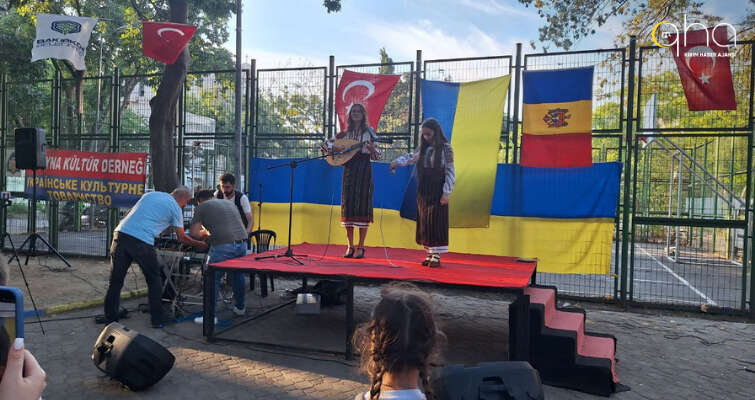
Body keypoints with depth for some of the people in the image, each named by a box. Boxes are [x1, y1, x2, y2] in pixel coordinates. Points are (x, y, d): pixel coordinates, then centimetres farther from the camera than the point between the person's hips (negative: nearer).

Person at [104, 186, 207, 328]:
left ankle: (110, 319, 17)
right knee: (154, 280, 12)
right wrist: (202, 245, 22)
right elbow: (182, 238, 11)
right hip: (142, 241, -5)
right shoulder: (175, 208, 7)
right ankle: (157, 320, 16)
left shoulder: (150, 194, 24)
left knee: (116, 280, 12)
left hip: (121, 233, 5)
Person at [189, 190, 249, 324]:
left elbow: (193, 232, 4)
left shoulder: (201, 207, 11)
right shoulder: (229, 203, 27)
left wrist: (204, 233, 25)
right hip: (242, 242, 6)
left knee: (213, 279, 4)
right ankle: (240, 308, 35)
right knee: (238, 276, 21)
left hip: (223, 246, -6)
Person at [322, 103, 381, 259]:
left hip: (364, 170, -3)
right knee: (348, 206, 1)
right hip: (349, 170, 3)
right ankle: (350, 247, 8)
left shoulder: (369, 132, 4)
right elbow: (325, 144, 12)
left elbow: (376, 156, 1)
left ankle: (361, 247, 2)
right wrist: (334, 148, -9)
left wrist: (372, 148, -20)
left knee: (362, 206, -5)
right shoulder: (345, 133, 10)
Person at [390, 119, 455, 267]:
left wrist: (446, 192, -13)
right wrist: (398, 161, 2)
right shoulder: (423, 148, 9)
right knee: (424, 222, 6)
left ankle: (436, 256, 2)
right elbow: (411, 157, 22)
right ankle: (429, 254, 15)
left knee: (436, 222, -5)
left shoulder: (445, 148, -6)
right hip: (423, 190, 6)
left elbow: (450, 171, -7)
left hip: (437, 191, -5)